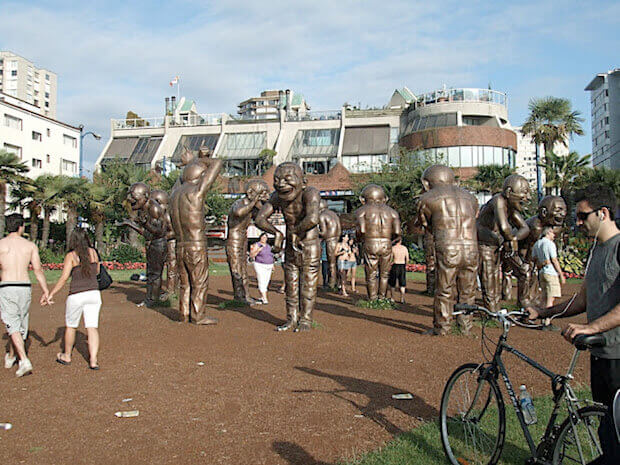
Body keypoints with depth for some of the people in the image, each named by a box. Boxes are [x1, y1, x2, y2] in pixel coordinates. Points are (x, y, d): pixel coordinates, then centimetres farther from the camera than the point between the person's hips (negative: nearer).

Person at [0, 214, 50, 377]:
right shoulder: (30, 245, 4)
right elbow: (38, 270, 0)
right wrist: (45, 291, 5)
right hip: (25, 287, 3)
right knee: (20, 323, 17)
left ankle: (24, 361, -17)